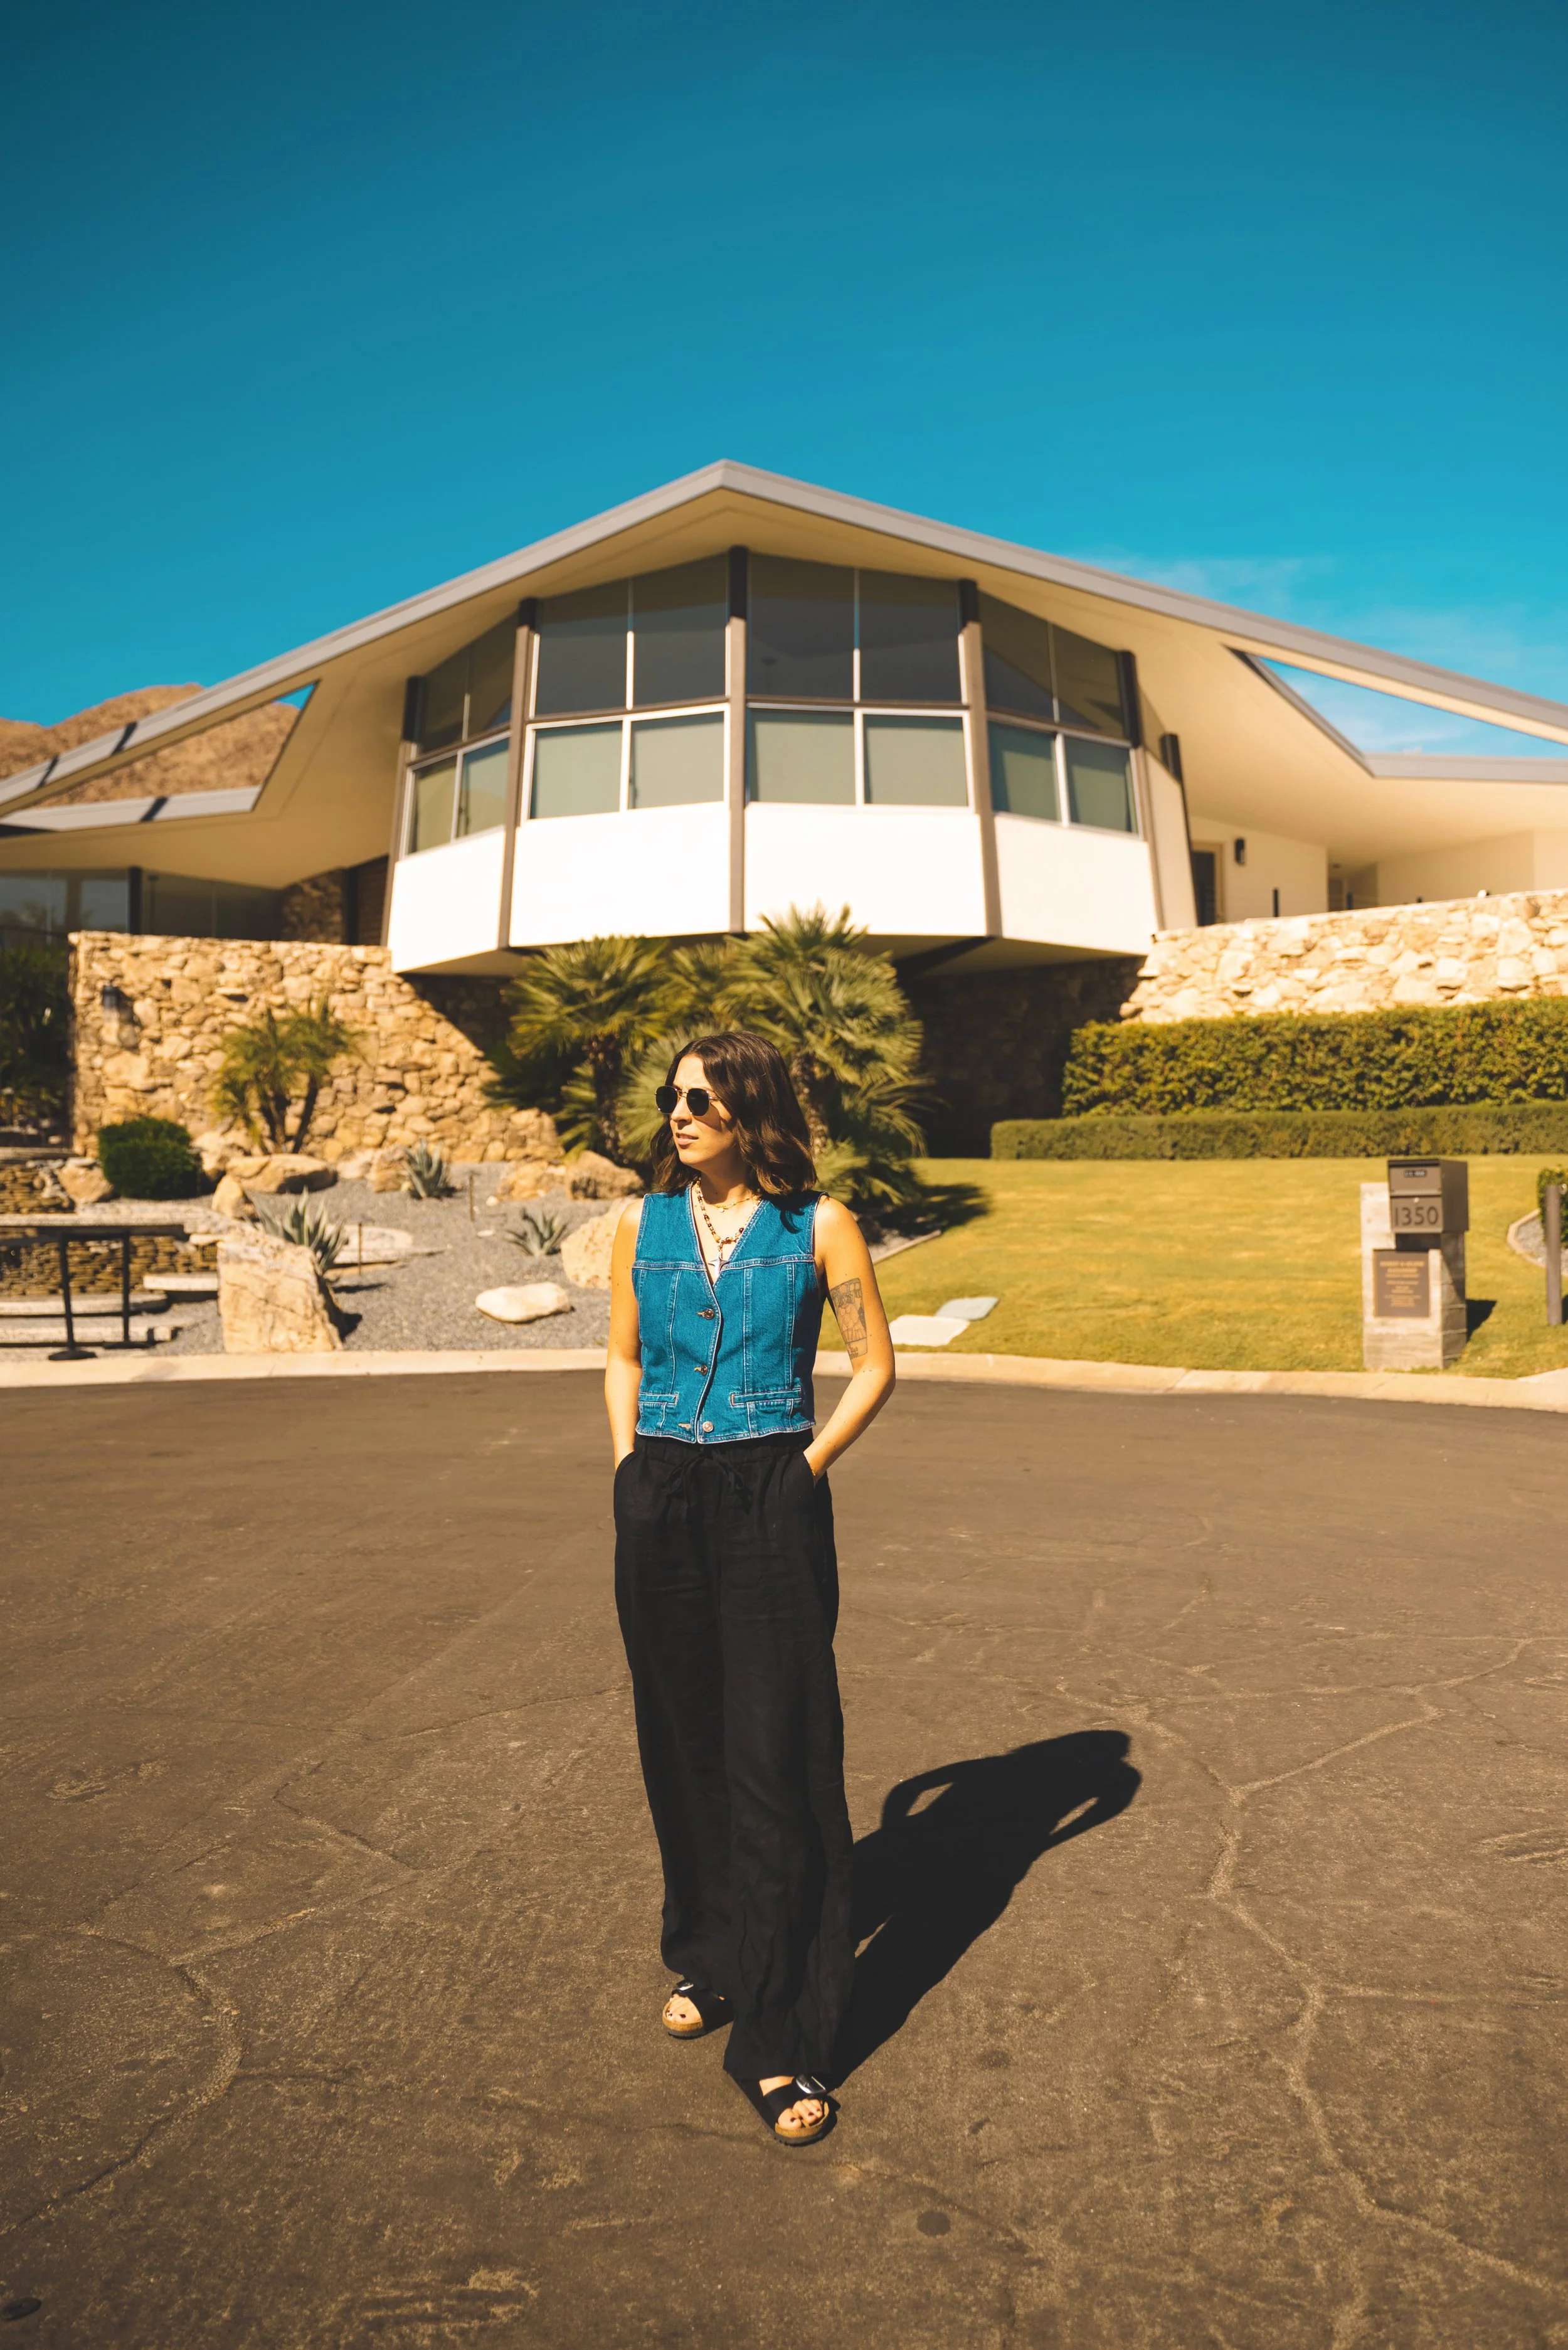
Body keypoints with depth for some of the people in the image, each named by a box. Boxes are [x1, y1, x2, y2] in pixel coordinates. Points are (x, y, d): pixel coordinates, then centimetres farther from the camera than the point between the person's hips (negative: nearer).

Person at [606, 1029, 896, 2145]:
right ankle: (707, 1957, 37)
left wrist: (806, 1465, -4)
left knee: (778, 1759, -2)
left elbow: (876, 1365, 3)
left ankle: (781, 2039, 10)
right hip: (661, 1504, 4)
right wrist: (630, 1466, 6)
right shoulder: (644, 1225, 7)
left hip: (772, 1506, -3)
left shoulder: (817, 1227, -3)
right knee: (682, 1742, 14)